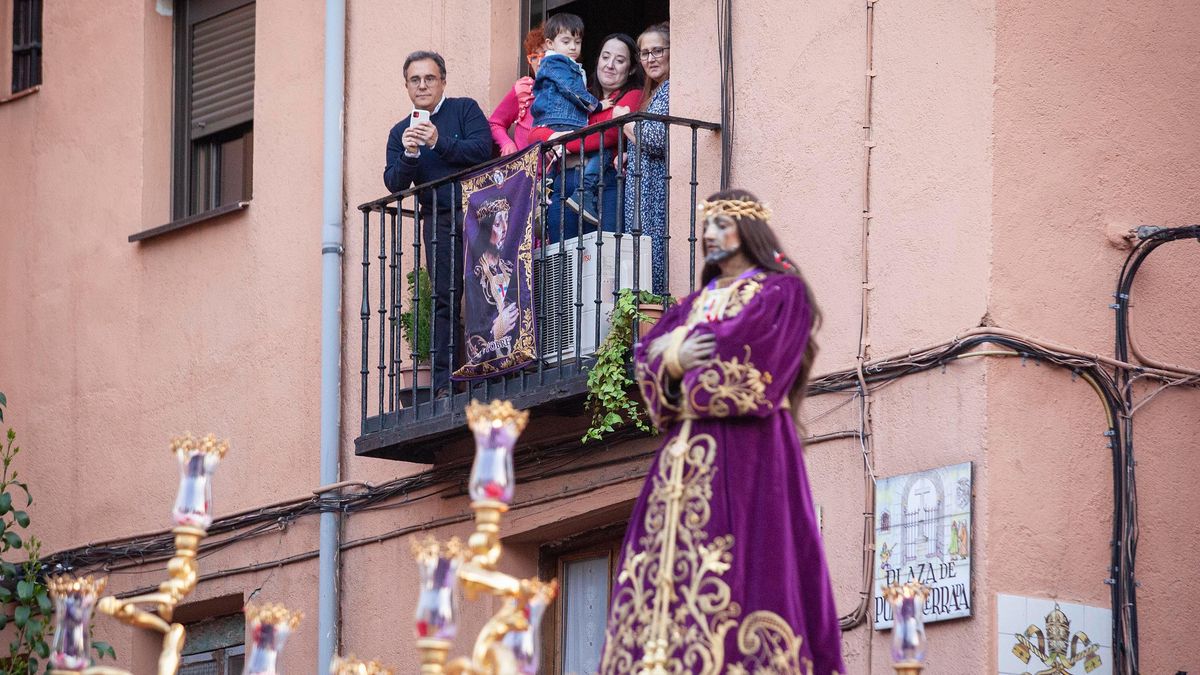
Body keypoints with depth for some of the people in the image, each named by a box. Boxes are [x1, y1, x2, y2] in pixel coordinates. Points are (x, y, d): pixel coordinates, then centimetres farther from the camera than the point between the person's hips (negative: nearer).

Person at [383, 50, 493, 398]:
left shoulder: (464, 110, 6)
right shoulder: (400, 132, 16)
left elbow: (482, 149, -10)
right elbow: (394, 183, 5)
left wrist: (439, 142, -18)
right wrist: (409, 154, -13)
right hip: (438, 220, 3)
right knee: (444, 300, -2)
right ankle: (443, 382, -5)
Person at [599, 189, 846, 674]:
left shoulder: (782, 291, 5)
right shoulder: (698, 301, 25)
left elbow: (743, 344, -11)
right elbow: (647, 352, 13)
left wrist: (678, 351, 0)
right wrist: (675, 357, -8)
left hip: (746, 450, -7)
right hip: (687, 449, 7)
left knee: (740, 566, -16)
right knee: (667, 559, -6)